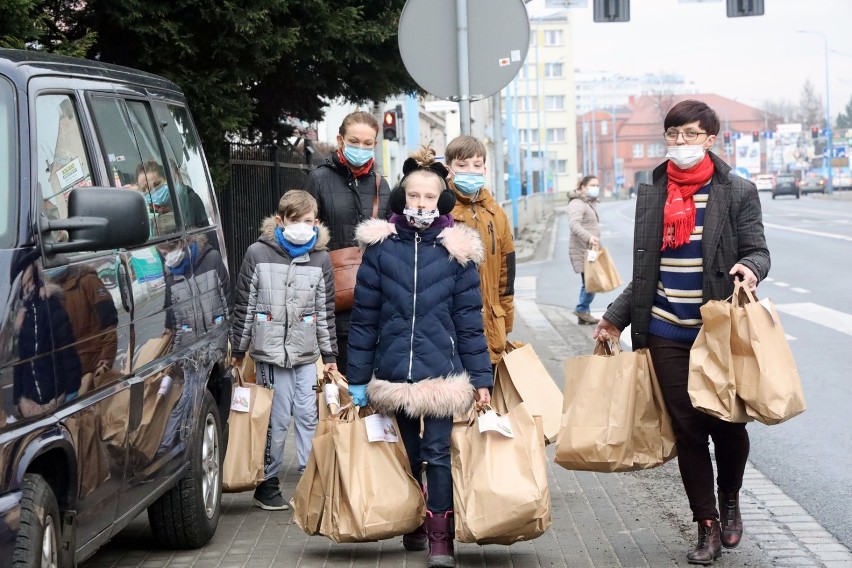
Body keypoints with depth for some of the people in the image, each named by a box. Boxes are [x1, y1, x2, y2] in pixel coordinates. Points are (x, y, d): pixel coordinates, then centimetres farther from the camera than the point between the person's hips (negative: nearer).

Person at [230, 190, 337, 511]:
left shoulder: (320, 258, 6)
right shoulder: (258, 253, -1)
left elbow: (325, 311, 10)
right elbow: (244, 306, 3)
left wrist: (330, 355, 9)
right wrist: (238, 350, 5)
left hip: (307, 354, 3)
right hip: (270, 352, -2)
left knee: (308, 417, 1)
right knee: (277, 420, -1)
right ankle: (267, 483, 10)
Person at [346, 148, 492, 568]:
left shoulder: (456, 250, 0)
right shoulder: (380, 247, 2)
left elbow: (469, 319, 3)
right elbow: (363, 318, 5)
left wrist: (481, 378, 0)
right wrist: (357, 379, 4)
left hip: (441, 371, -2)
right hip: (393, 371, 2)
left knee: (438, 454, -5)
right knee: (406, 454, 13)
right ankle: (413, 527, 30)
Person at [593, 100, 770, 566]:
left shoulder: (737, 193, 0)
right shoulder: (651, 194, 10)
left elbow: (757, 251, 0)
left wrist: (750, 267, -24)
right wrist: (616, 317, 14)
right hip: (668, 334, 3)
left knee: (727, 423, 3)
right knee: (687, 429, 5)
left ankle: (729, 501, 32)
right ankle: (707, 527, 15)